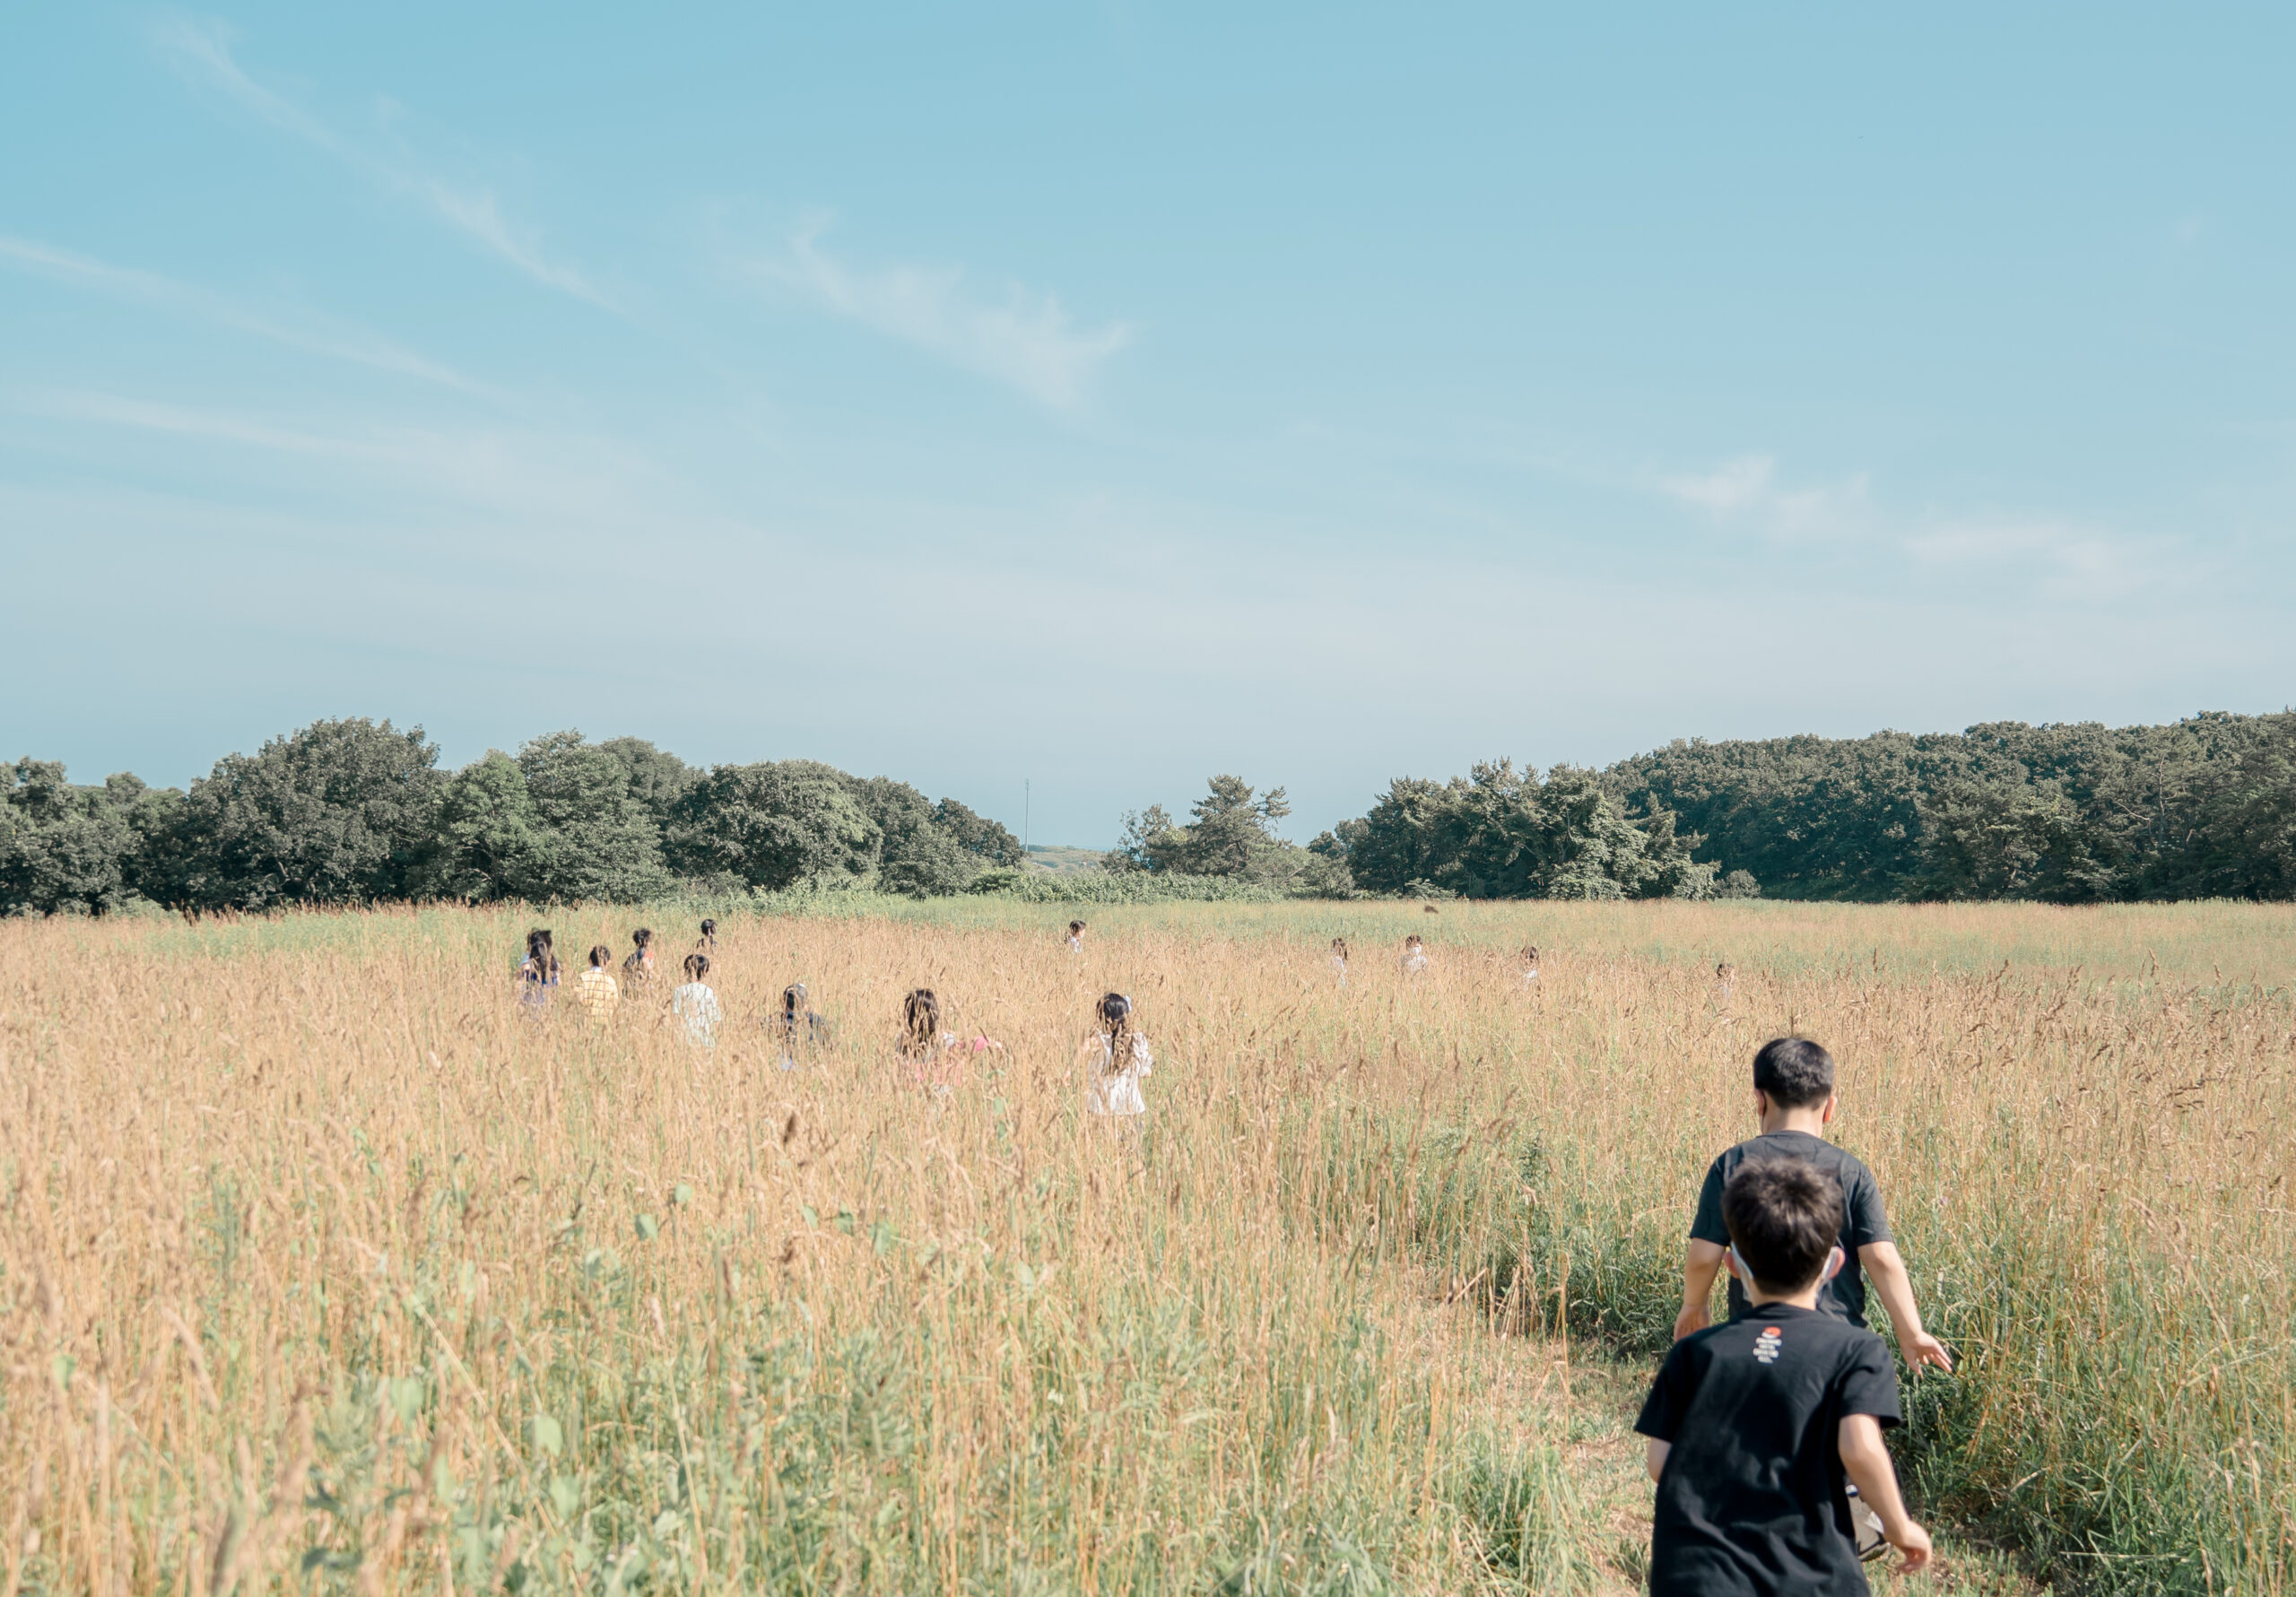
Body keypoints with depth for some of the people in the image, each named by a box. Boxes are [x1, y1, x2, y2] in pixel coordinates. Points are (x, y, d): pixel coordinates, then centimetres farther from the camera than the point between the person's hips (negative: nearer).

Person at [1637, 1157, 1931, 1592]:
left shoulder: (1694, 1352, 6)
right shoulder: (1856, 1350, 0)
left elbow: (1659, 1462, 3)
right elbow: (1861, 1447, -13)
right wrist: (1900, 1528, 2)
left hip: (1691, 1577, 2)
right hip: (1808, 1577, -1)